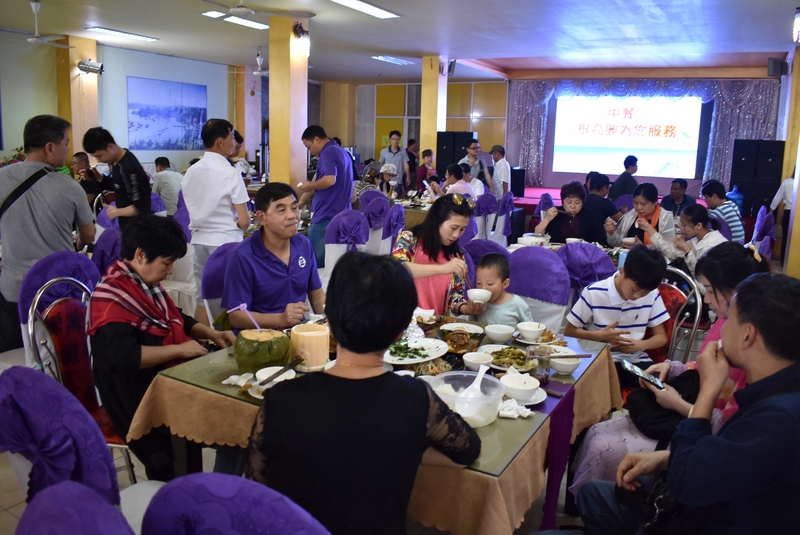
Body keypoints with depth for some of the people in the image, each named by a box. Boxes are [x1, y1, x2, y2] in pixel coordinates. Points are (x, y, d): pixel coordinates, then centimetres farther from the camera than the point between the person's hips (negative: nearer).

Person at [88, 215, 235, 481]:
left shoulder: (149, 285, 10)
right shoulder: (112, 297, -17)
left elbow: (178, 320, 25)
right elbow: (126, 357, -30)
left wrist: (211, 334, 7)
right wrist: (180, 349, -20)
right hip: (137, 397, -9)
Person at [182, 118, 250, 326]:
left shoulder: (190, 172, 5)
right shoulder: (230, 173, -13)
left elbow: (193, 209, 13)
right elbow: (244, 221, -13)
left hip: (199, 240, 6)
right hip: (225, 242, -6)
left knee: (202, 299, 12)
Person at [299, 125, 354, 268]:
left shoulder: (327, 153, -11)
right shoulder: (343, 152, 18)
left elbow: (330, 180, -26)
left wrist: (309, 186, -10)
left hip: (326, 217, -10)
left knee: (313, 263, -2)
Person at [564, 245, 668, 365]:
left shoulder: (652, 294, -4)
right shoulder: (593, 293, -12)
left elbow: (661, 337, 5)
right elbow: (569, 332, -5)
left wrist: (640, 345, -16)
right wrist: (601, 336, -20)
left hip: (635, 359, 3)